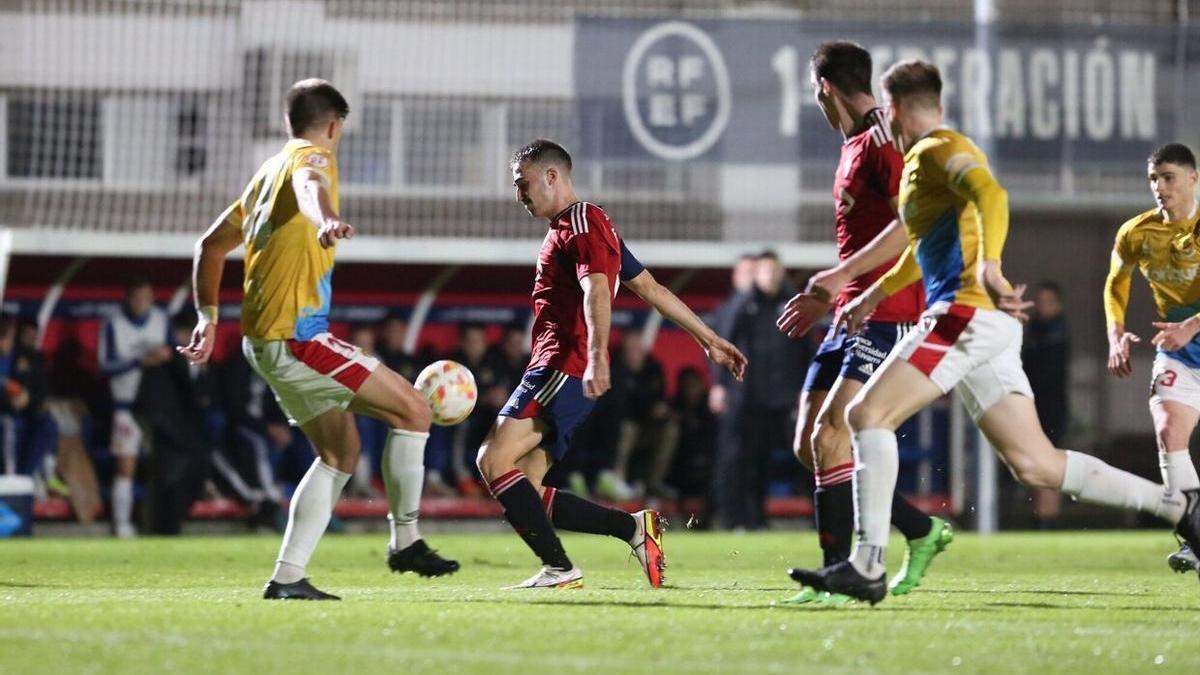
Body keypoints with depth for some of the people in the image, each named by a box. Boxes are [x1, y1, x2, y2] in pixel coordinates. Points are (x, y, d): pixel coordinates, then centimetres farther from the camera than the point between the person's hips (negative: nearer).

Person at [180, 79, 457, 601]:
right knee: (413, 410, -6)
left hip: (265, 339, 10)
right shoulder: (311, 156, -6)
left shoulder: (268, 171, 21)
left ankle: (288, 577, 8)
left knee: (341, 450, 14)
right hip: (296, 337, -10)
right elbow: (309, 184, -33)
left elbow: (211, 246, 25)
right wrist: (326, 220, -54)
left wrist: (208, 318, 25)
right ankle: (405, 541, 1)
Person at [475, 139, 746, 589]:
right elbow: (652, 290, 28)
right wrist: (710, 340, 30)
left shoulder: (582, 223, -5)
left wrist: (598, 357, -38)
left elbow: (597, 291, -23)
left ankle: (560, 569, -20)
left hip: (564, 368, -11)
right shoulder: (571, 228, 27)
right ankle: (635, 527, 4)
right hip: (555, 369, 11)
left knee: (494, 459, -19)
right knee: (525, 495, 3)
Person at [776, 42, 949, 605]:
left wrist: (843, 274, -25)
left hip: (886, 318, -10)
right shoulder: (854, 147, 19)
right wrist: (823, 298, 30)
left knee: (829, 437, -19)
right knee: (808, 446, 6)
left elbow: (912, 223, -23)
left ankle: (838, 574, -18)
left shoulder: (885, 139, -11)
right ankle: (922, 531, 17)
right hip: (851, 318, 10)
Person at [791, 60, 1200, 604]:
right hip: (985, 326, 10)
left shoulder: (939, 150, -5)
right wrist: (876, 292, 46)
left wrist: (989, 264, -42)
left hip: (967, 314, -10)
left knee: (867, 413, -12)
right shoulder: (923, 160, 25)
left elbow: (991, 195, -26)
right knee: (1035, 465, 4)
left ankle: (868, 565, -18)